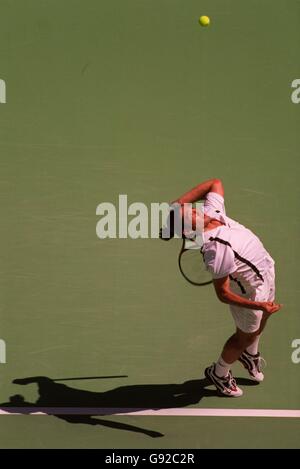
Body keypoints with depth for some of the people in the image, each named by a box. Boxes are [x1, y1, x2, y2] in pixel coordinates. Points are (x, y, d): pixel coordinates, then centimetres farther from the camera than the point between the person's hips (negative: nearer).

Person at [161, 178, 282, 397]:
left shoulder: (211, 211, -18)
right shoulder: (215, 250, -39)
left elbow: (216, 183, 2)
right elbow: (223, 294, -32)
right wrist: (260, 306, -36)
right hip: (251, 291, -7)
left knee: (262, 317, 31)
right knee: (245, 336, 17)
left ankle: (250, 355, 62)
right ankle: (219, 373, 45)